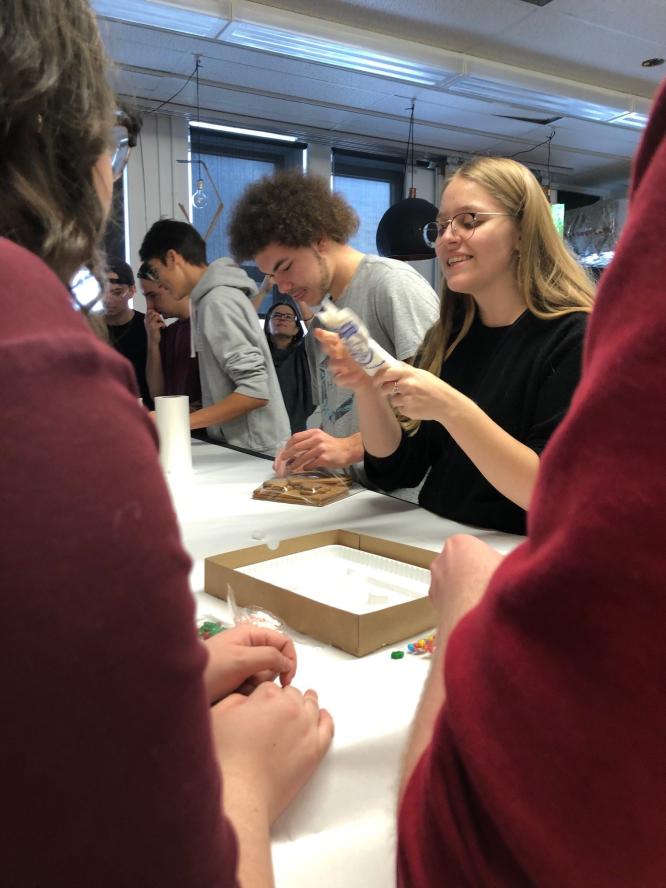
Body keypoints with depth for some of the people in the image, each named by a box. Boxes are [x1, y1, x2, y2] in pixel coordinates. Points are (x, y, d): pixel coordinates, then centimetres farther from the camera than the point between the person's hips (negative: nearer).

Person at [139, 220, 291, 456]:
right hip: (241, 447, 8)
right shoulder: (216, 296, 11)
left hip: (255, 452, -8)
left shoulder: (217, 301, -15)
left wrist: (183, 421, -20)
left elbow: (255, 391, -22)